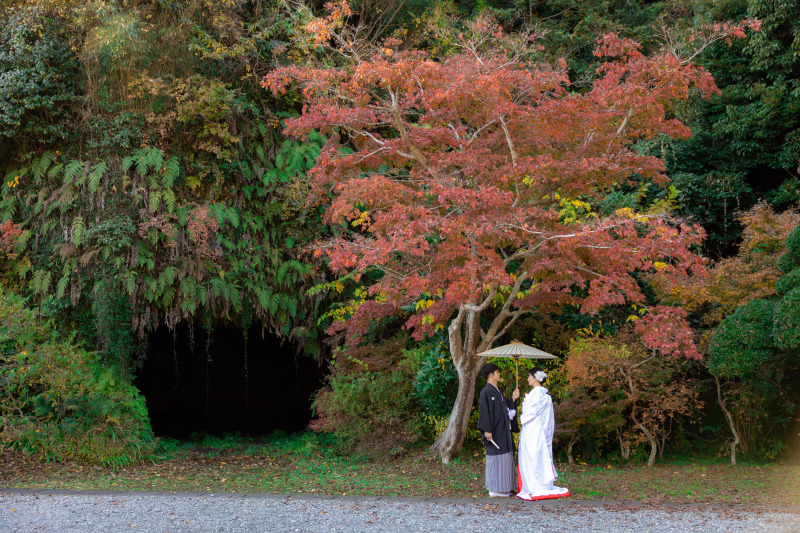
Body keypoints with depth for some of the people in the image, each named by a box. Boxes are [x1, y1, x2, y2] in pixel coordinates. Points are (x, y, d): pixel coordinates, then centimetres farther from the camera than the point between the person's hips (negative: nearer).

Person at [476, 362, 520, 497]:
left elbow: (506, 407, 20)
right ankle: (495, 490, -1)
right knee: (496, 459, -6)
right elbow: (484, 411, -18)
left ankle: (503, 487, 18)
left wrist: (513, 399, 7)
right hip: (495, 432, -9)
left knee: (504, 459, 11)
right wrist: (487, 430, -23)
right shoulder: (486, 391, -13)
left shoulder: (497, 391, 15)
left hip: (503, 430, 9)